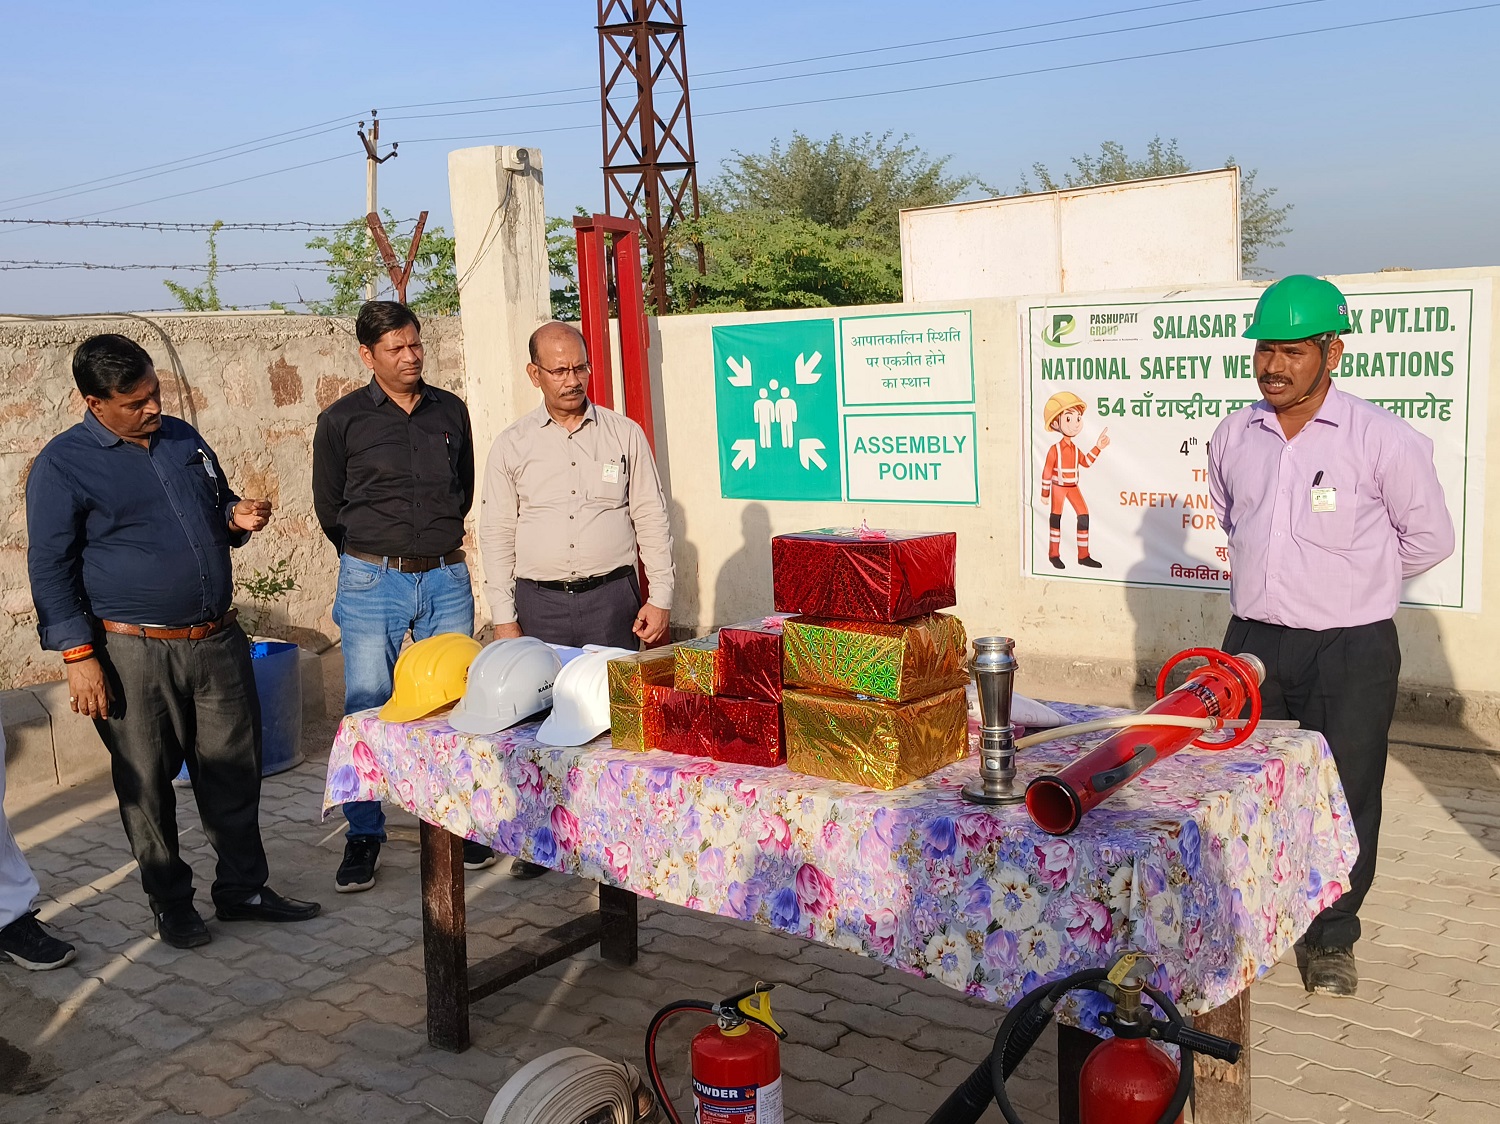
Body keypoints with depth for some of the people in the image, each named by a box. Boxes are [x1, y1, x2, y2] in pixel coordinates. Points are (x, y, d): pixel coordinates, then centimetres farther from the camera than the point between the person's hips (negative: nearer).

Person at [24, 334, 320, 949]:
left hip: (217, 640, 5)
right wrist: (78, 655, -11)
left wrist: (237, 518, -1)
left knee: (235, 770, 10)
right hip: (134, 653, -5)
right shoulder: (63, 464, -7)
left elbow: (219, 507, 24)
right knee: (147, 786, 6)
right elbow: (50, 568, -6)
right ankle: (171, 902, 22)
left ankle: (243, 888, 23)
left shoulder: (183, 438, 10)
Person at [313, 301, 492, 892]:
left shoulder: (451, 411, 8)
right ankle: (363, 837, 14)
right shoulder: (341, 421, -1)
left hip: (446, 578, 3)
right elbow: (328, 506, 9)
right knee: (367, 710, 1)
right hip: (371, 582, -2)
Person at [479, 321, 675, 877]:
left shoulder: (624, 434, 6)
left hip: (611, 596, 0)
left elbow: (652, 519, 7)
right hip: (539, 602, 1)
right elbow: (496, 536, 7)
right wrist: (504, 618, 1)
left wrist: (660, 599, 1)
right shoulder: (512, 446, 7)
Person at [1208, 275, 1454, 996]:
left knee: (1344, 797, 4)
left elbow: (1429, 538, -1)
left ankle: (1332, 937, 24)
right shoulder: (1233, 437, 2)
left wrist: (1353, 583, 7)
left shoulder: (1382, 439, -12)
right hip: (1254, 640, 4)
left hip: (1350, 651, -4)